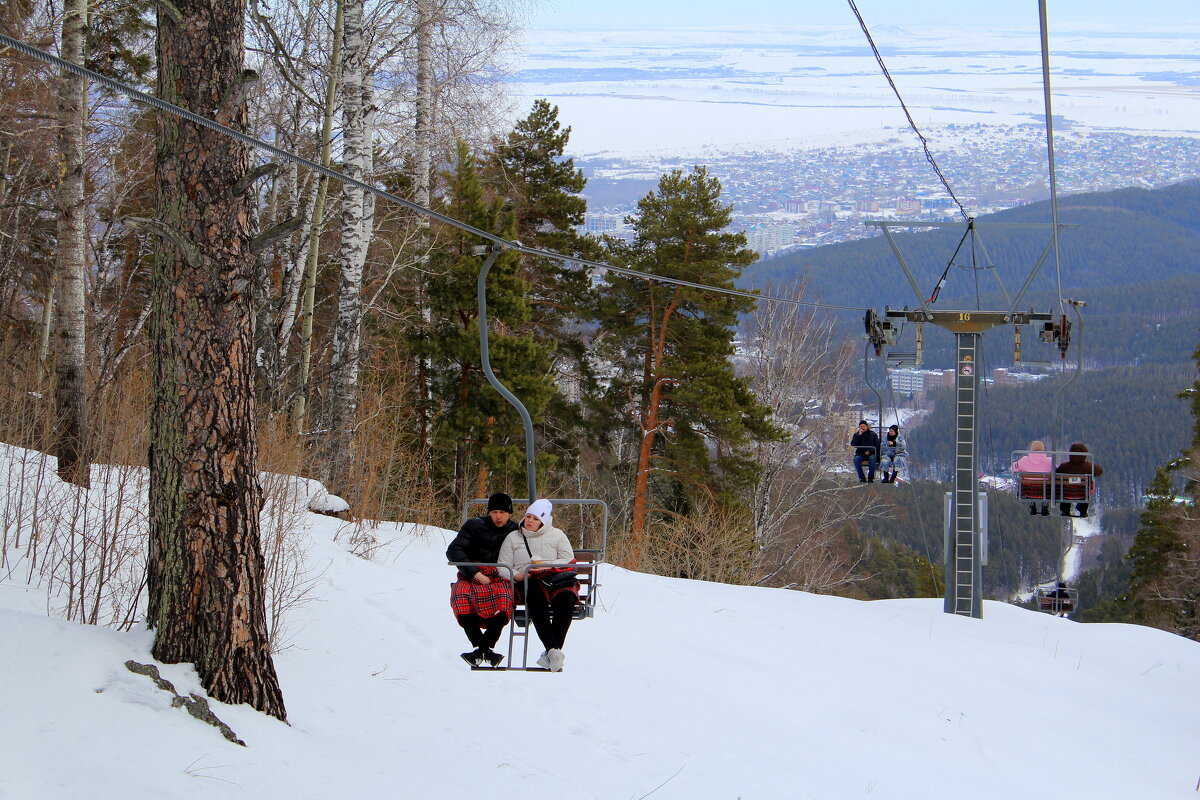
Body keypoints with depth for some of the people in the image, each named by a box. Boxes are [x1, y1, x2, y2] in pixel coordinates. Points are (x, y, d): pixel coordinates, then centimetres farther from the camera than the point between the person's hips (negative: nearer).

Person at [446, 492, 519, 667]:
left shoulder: (515, 532, 14)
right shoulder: (474, 526, 9)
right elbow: (453, 551, 0)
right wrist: (475, 573, -11)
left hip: (500, 580, 0)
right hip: (471, 578, 0)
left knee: (502, 595, -37)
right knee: (462, 595, -36)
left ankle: (481, 650, -35)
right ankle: (483, 648, -36)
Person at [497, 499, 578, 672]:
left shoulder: (557, 535, 18)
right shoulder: (513, 538, 19)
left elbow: (568, 560, 8)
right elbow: (503, 567, 12)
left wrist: (546, 565, -8)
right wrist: (516, 575, -10)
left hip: (554, 578, 1)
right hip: (526, 581, -1)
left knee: (566, 598, -35)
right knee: (537, 599, -38)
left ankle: (551, 653, -36)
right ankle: (552, 649, -48)